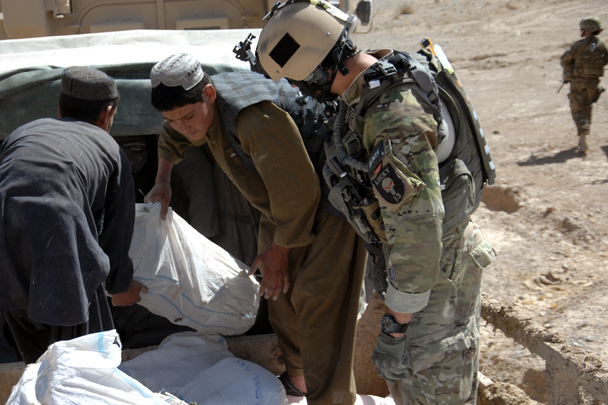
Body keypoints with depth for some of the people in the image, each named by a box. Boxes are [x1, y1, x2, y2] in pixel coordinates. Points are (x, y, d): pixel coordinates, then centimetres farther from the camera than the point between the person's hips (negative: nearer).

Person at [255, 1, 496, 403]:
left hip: (438, 269, -9)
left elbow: (417, 231, -31)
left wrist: (399, 317, -20)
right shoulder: (375, 75, -3)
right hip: (412, 256, 9)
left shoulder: (397, 122, -34)